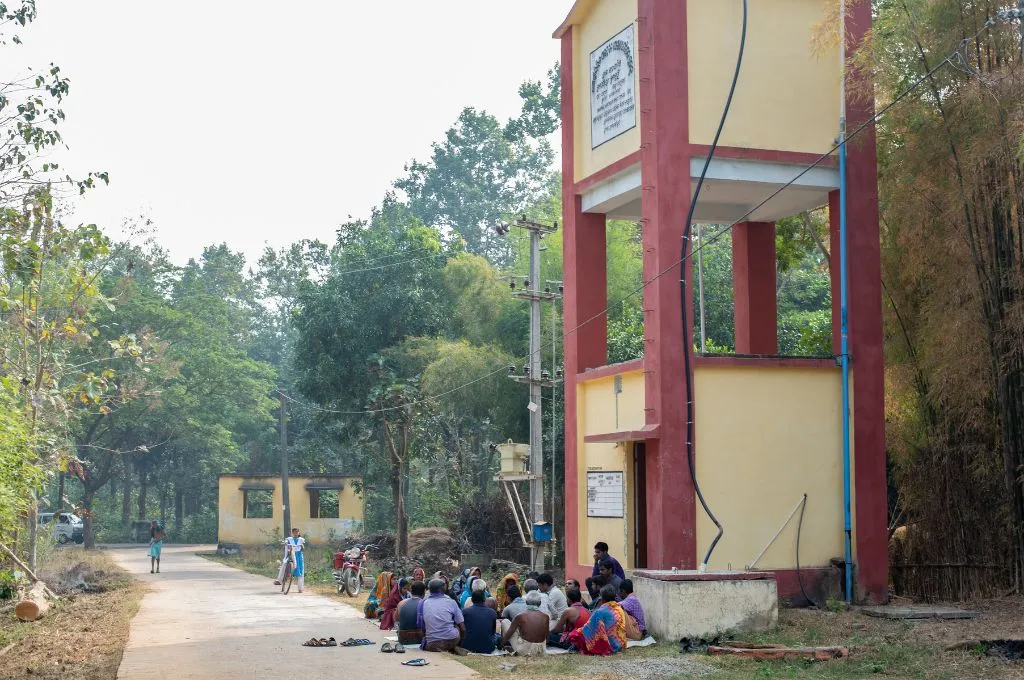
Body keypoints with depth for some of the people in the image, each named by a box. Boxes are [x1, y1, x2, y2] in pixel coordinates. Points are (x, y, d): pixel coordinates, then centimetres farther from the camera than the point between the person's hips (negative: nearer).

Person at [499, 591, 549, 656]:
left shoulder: (520, 617, -12)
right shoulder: (545, 617, -5)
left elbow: (508, 633, -1)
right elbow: (546, 637, 7)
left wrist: (501, 643, 18)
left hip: (523, 651, -3)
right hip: (540, 651, 3)